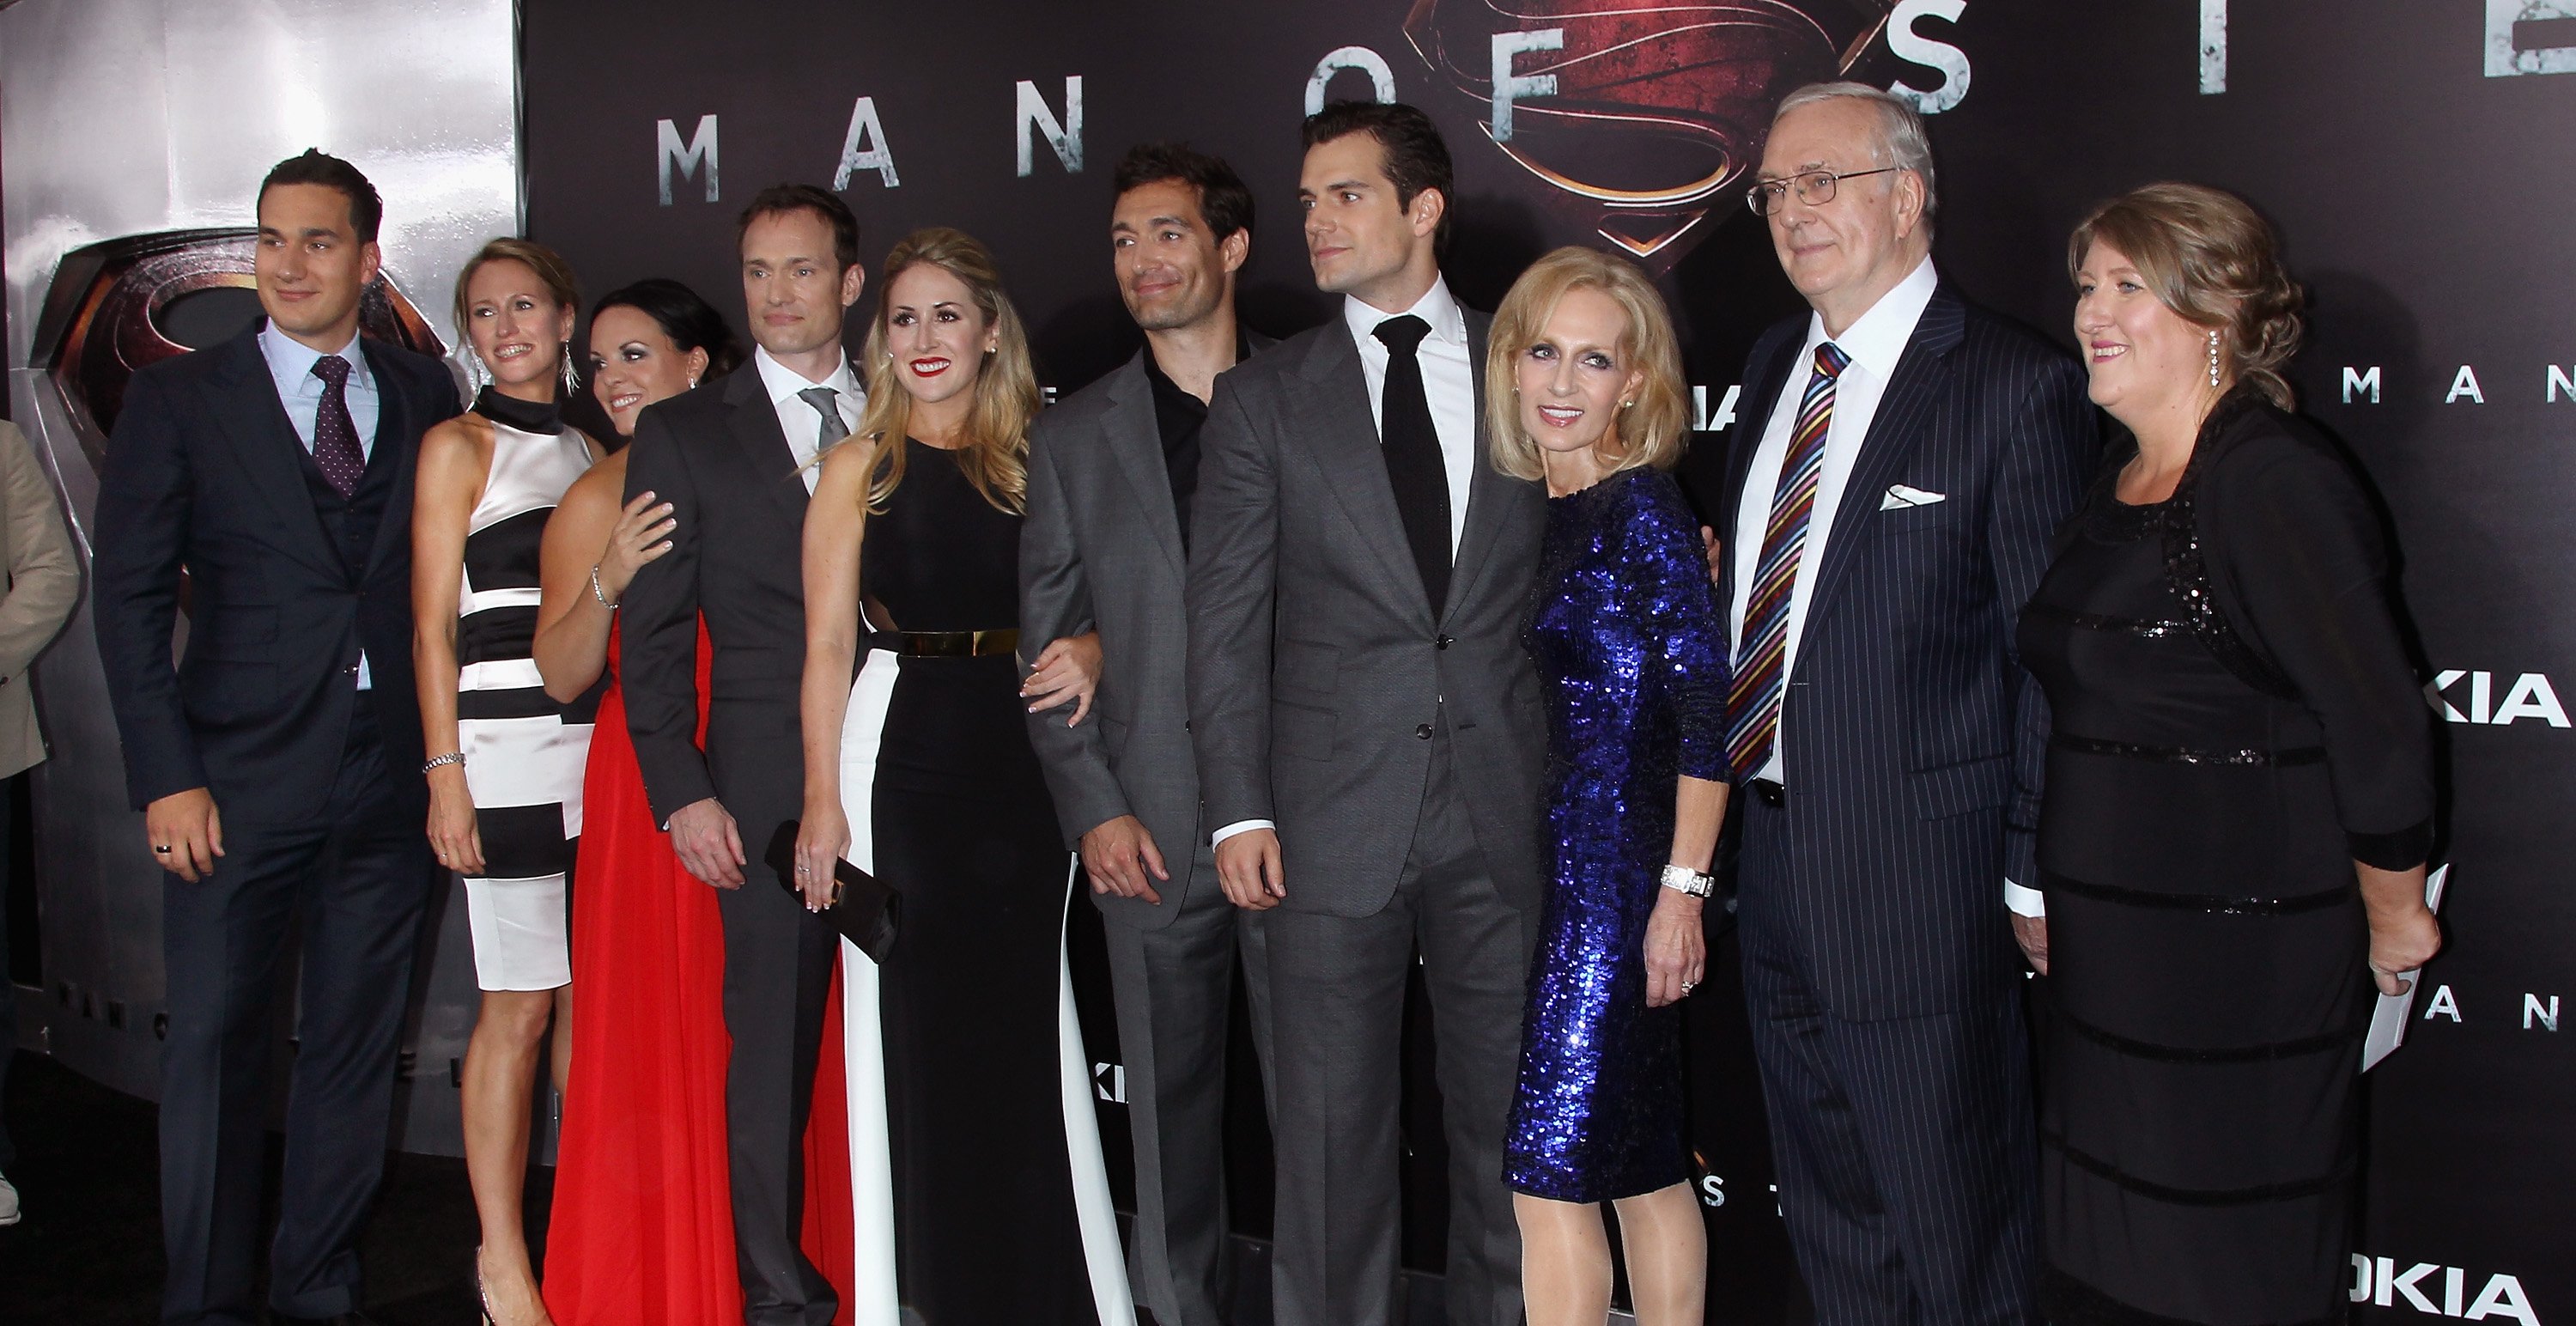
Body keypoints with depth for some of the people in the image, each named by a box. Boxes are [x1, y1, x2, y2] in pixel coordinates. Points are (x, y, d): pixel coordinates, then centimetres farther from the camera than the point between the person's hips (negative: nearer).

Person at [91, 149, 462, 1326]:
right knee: (215, 1049, 4)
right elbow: (128, 596, -1)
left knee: (355, 1048, 9)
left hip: (388, 781, 2)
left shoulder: (426, 398, 8)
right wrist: (166, 776, -9)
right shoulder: (178, 399, 2)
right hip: (239, 783, -2)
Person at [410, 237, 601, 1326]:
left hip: (601, 738, 5)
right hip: (505, 744, -5)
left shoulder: (588, 451, 16)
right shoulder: (460, 446, 1)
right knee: (520, 1008, -3)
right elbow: (433, 625, -3)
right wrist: (446, 772, -10)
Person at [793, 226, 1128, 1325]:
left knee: (1027, 1024, 6)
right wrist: (822, 803, -8)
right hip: (900, 756, -2)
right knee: (918, 1020, 2)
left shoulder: (1036, 457, 8)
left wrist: (1087, 648, -11)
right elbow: (828, 643, -1)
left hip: (1020, 755, 2)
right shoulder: (862, 465, 3)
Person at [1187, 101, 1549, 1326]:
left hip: (1508, 809, 1)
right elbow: (1225, 616, 2)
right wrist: (1238, 810, -5)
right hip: (1335, 813, -1)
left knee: (1509, 1119, 10)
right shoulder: (1262, 397, 5)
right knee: (1331, 1130, 5)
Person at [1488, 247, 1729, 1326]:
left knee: (1549, 1170, -4)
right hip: (1538, 870, 7)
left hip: (1616, 875, -7)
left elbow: (1706, 710, -14)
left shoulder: (1643, 508, -11)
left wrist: (1684, 887, -16)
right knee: (1641, 1164, 14)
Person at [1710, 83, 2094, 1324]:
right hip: (1773, 861, 7)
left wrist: (2038, 873, -12)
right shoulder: (1774, 365, 11)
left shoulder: (2016, 384, -11)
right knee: (1831, 1223, 20)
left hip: (1919, 881, -7)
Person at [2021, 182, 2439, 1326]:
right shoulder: (2115, 483, 10)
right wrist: (2042, 890, 15)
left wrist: (2392, 921, -9)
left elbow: (2379, 722, -18)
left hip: (2247, 956, -8)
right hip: (2106, 949, 8)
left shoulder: (2273, 480, -17)